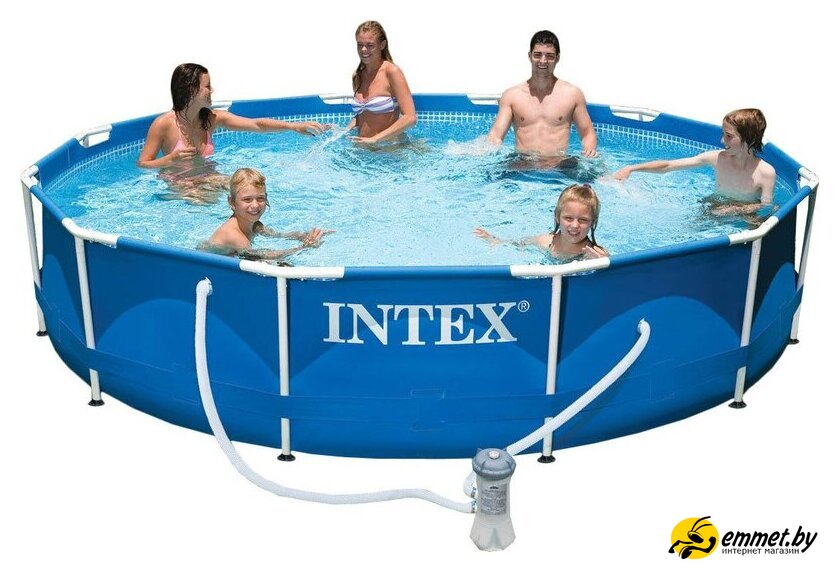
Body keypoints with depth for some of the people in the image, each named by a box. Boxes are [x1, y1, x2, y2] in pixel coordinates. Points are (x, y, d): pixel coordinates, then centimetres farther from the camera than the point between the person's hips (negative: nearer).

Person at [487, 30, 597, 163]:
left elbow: (588, 134, 16)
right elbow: (496, 134, 5)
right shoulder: (511, 95, 11)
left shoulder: (572, 94, 11)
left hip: (559, 163, -1)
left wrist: (590, 149, -7)